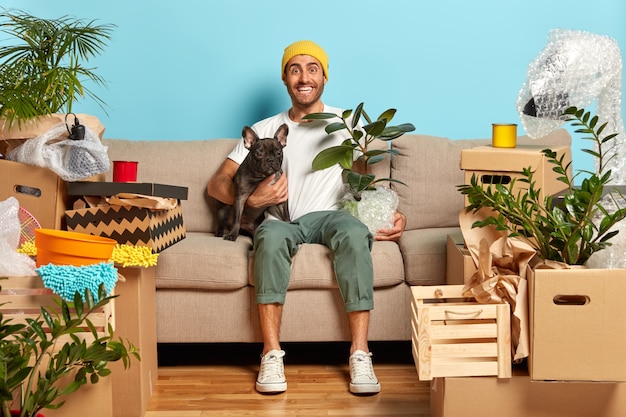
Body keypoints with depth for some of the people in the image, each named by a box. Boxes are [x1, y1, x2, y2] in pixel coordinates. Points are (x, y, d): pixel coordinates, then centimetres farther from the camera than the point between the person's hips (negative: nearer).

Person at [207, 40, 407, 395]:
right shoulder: (265, 130, 17)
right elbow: (217, 184, 11)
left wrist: (394, 213, -7)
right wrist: (252, 198, -11)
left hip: (329, 215, 0)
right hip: (281, 219, 0)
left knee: (355, 232, -36)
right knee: (271, 234, -37)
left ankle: (360, 353, -38)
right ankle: (272, 353, -37)